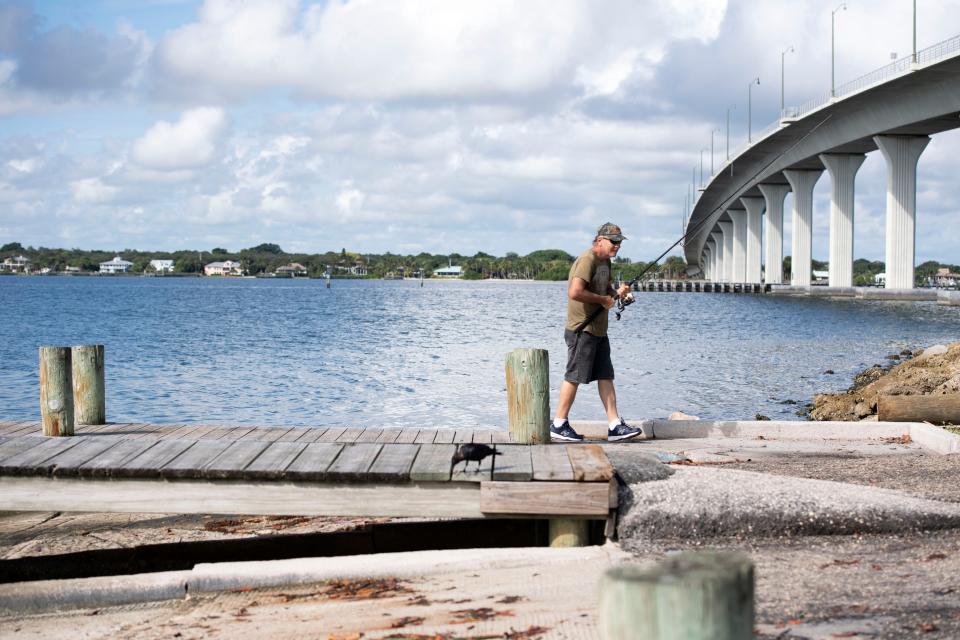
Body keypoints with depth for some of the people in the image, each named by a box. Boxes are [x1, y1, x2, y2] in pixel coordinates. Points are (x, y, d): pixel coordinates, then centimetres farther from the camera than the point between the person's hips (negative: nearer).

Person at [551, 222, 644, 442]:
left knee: (606, 376, 7)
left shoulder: (605, 262, 14)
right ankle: (559, 425, 6)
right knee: (574, 377, -3)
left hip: (598, 331, 10)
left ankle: (615, 426, 7)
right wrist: (603, 299, -17)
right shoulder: (587, 260, -17)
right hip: (581, 330, -10)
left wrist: (617, 292, 5)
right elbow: (575, 292, -29)